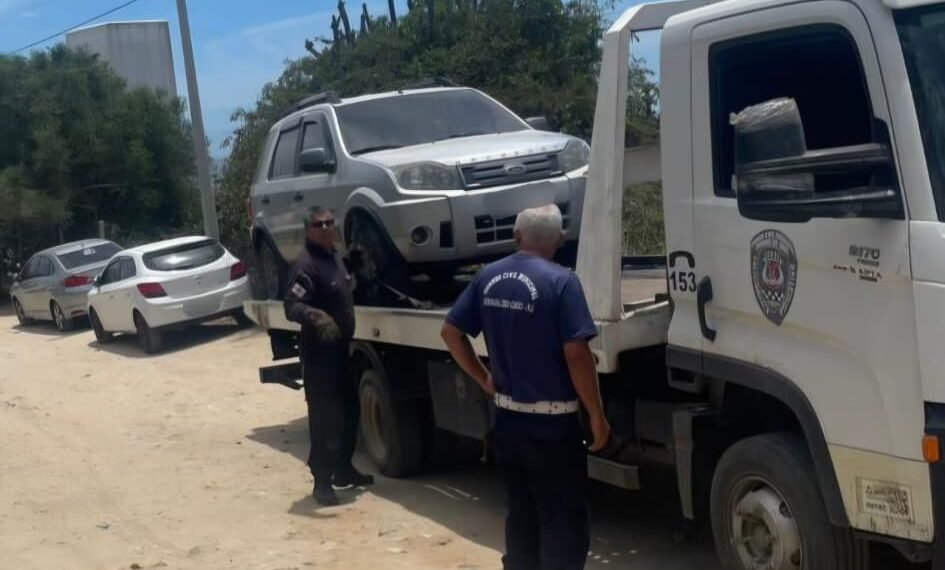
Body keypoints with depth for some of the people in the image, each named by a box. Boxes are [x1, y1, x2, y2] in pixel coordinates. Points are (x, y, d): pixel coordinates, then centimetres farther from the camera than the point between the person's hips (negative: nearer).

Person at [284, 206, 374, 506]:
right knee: (324, 416, -9)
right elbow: (292, 306, -32)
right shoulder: (306, 265, -18)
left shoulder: (335, 257, 12)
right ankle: (322, 481, -3)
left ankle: (344, 470, 30)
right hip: (318, 351, -10)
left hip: (340, 347, 10)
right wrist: (314, 315, -47)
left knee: (350, 410, 17)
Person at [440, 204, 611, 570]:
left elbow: (451, 332, 9)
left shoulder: (488, 278, 5)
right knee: (564, 523, 2)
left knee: (521, 515, 18)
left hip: (507, 419, 6)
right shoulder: (561, 281, -15)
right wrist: (597, 416, -12)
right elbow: (576, 353, -19)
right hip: (552, 424, -6)